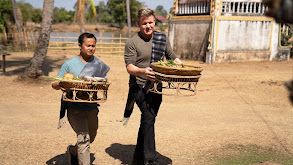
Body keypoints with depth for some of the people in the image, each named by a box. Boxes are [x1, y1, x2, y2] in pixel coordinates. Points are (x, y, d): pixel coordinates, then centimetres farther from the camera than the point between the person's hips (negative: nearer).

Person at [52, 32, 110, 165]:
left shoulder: (99, 64, 7)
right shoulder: (69, 64, -3)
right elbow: (54, 84, -2)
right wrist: (60, 85, -26)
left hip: (92, 106, 5)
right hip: (75, 107, -5)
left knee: (91, 137, 21)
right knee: (83, 138, -17)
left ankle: (73, 151, 51)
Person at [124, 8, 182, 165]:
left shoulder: (162, 38, 10)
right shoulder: (132, 42, -5)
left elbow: (172, 57, 18)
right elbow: (129, 66, -12)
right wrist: (142, 71, -32)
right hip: (139, 85, -5)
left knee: (148, 119, 10)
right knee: (148, 116, -24)